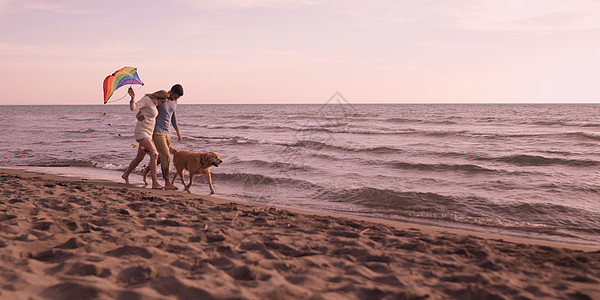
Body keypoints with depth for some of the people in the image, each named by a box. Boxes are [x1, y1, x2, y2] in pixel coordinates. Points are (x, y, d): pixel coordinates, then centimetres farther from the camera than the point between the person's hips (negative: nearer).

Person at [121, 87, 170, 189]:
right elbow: (133, 108, -23)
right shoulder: (146, 99, -12)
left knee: (139, 158, 19)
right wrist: (133, 97, -41)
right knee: (154, 154, -22)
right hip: (141, 132, -10)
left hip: (147, 134, 10)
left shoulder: (153, 102, 13)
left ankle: (126, 175, 41)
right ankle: (155, 183, -25)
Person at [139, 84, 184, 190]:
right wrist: (139, 114, -30)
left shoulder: (174, 102, 9)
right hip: (157, 132, -7)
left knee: (162, 157, 13)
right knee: (166, 156, -14)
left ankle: (146, 171, 36)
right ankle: (167, 183, -10)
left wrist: (178, 132, 17)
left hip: (167, 133, 7)